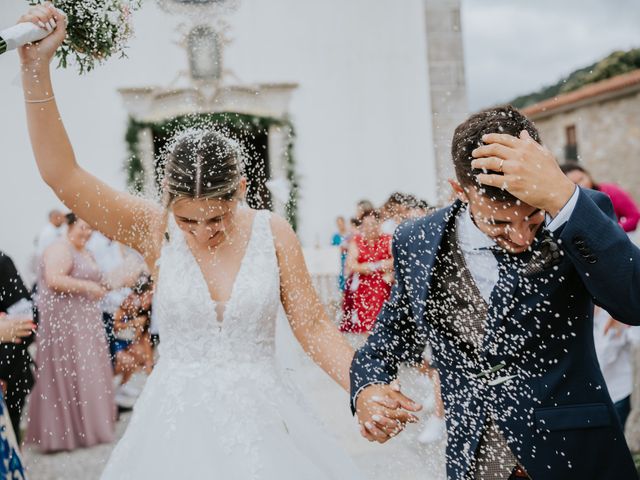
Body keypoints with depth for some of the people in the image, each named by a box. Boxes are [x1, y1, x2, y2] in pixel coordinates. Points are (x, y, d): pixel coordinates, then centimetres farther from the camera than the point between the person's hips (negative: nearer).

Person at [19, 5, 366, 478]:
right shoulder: (155, 230, -9)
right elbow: (61, 173, -17)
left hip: (259, 416, 1)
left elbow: (313, 324, -1)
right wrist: (37, 68, -26)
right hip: (178, 418, 0)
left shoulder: (272, 232, -7)